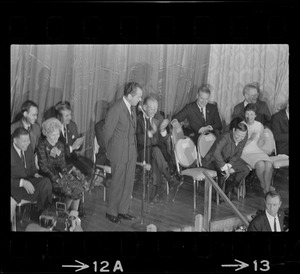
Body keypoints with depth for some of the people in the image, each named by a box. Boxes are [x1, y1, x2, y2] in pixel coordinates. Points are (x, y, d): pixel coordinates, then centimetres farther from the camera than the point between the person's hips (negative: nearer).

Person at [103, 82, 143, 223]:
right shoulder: (115, 109, -19)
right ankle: (111, 212, 17)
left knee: (129, 182, 11)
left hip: (131, 151, 7)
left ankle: (123, 210, 23)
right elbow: (107, 132, -12)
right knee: (118, 183, 2)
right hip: (119, 153, -7)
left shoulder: (132, 107, 7)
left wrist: (134, 147, 14)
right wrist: (110, 151, -1)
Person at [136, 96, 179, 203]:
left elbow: (165, 140, 5)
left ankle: (157, 189, -27)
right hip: (142, 151, -3)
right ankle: (170, 178, -29)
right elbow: (139, 140, -15)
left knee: (155, 160, -32)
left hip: (157, 149, 3)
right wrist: (150, 132, -31)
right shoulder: (137, 118, -6)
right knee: (156, 151, -35)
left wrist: (163, 131, -18)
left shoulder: (159, 118, 7)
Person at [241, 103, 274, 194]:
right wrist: (250, 139, -21)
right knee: (260, 164, -30)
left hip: (257, 150, 4)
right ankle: (263, 184, -3)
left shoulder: (259, 125, 7)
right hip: (245, 152, -4)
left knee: (269, 165, -25)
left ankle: (267, 188, -9)